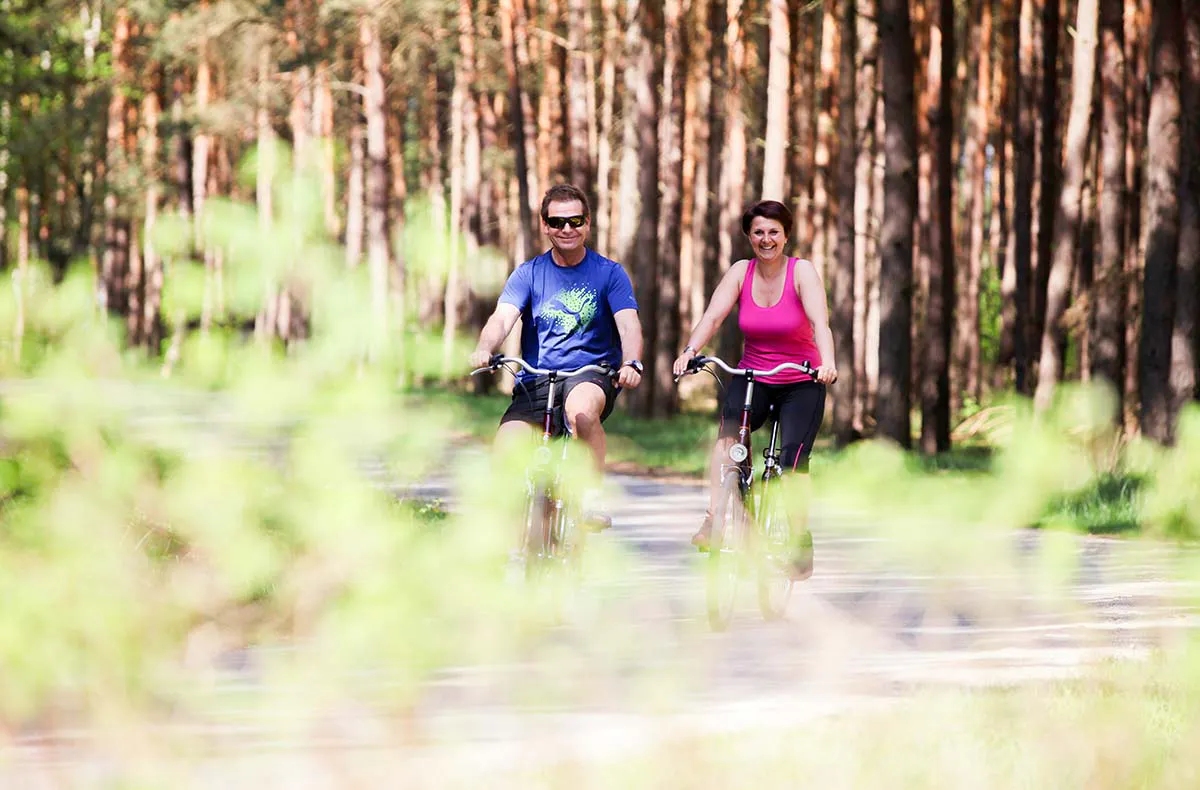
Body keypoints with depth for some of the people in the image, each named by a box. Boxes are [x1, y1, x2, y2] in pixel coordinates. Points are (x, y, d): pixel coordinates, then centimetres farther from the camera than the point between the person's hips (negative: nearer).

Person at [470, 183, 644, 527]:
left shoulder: (609, 273, 3)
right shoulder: (529, 273, 6)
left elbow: (628, 324, -10)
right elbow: (503, 317, -8)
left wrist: (631, 363, -32)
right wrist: (484, 349, -32)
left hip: (591, 374, -2)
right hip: (535, 382, 2)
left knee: (581, 408, -40)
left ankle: (593, 496, -24)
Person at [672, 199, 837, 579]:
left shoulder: (802, 272, -11)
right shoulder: (741, 273, -3)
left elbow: (820, 322, -25)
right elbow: (713, 315, -15)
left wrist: (827, 362, -44)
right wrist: (690, 350, -35)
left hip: (801, 381, -2)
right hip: (753, 376, 2)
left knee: (793, 455, -18)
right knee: (728, 426, -28)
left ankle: (801, 543, -4)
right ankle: (714, 518, -33)